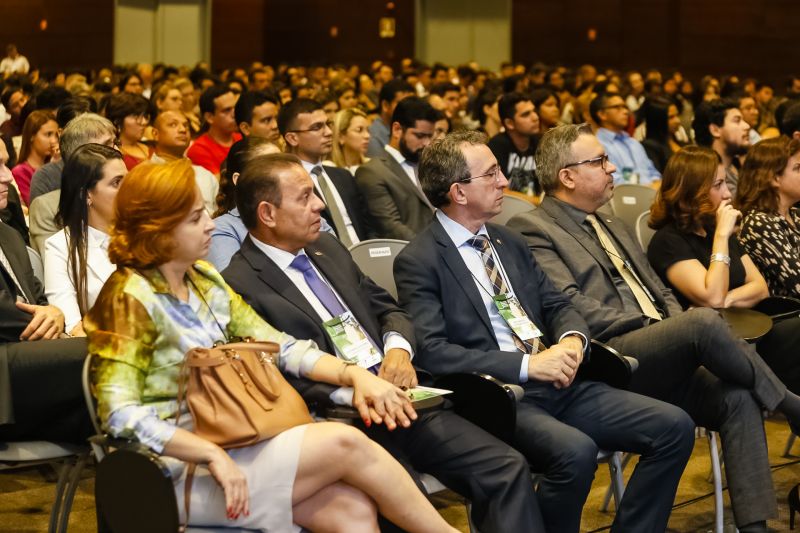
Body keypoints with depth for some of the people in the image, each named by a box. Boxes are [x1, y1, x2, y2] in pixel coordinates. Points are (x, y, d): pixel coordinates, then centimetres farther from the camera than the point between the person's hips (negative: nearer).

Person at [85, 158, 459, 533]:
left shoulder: (203, 279, 10)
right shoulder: (130, 300, -13)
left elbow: (277, 345, 7)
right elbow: (120, 414, -22)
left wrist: (353, 374, -9)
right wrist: (213, 456, -25)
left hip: (235, 443, 7)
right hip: (185, 470, -7)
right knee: (345, 443, -17)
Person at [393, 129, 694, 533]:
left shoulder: (508, 243, 18)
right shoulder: (418, 262, -6)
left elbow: (557, 305, 20)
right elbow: (430, 351, -16)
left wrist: (572, 339, -5)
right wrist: (526, 365, -19)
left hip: (556, 384, 7)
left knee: (674, 427, -8)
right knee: (575, 451, -35)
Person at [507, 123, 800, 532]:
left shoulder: (614, 227, 27)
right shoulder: (531, 230, -1)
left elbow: (661, 293, 25)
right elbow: (573, 310, -13)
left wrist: (678, 335, 3)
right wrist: (654, 328, -12)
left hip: (662, 363, 8)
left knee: (738, 399, -19)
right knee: (704, 321, -29)